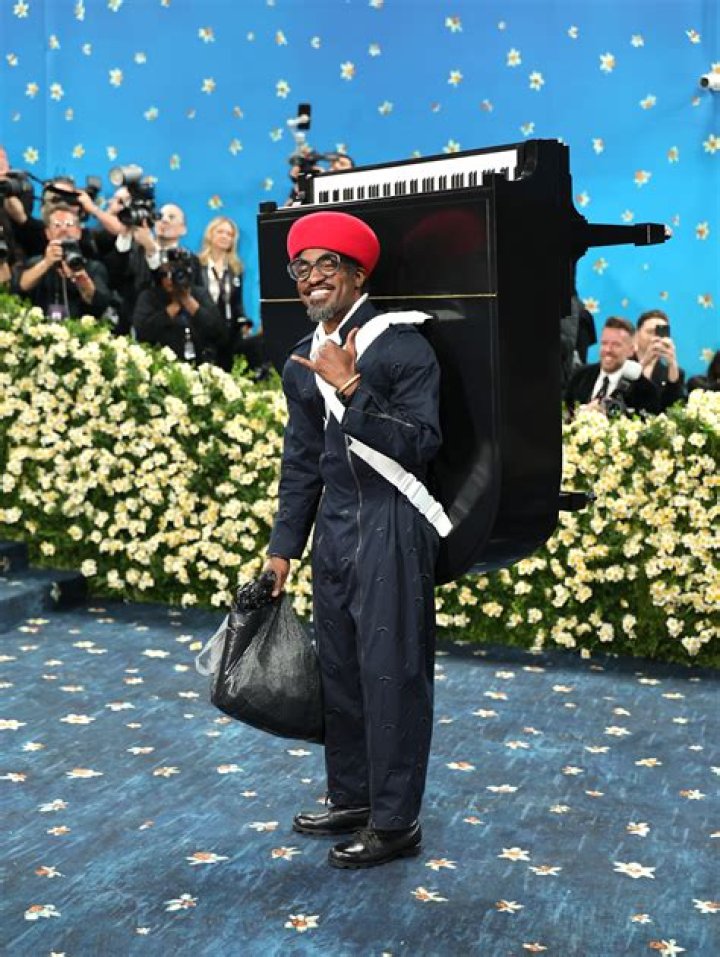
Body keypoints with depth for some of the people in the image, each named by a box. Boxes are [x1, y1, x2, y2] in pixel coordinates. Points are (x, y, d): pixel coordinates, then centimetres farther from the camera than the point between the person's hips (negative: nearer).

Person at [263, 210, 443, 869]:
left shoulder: (402, 343, -10)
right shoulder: (302, 362, 12)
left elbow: (421, 444, -17)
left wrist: (352, 389, -23)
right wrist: (284, 545, 17)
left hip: (391, 525, -7)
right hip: (333, 524, 7)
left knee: (391, 672, -2)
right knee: (339, 667, 14)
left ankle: (395, 822, 10)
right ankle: (351, 800, 29)